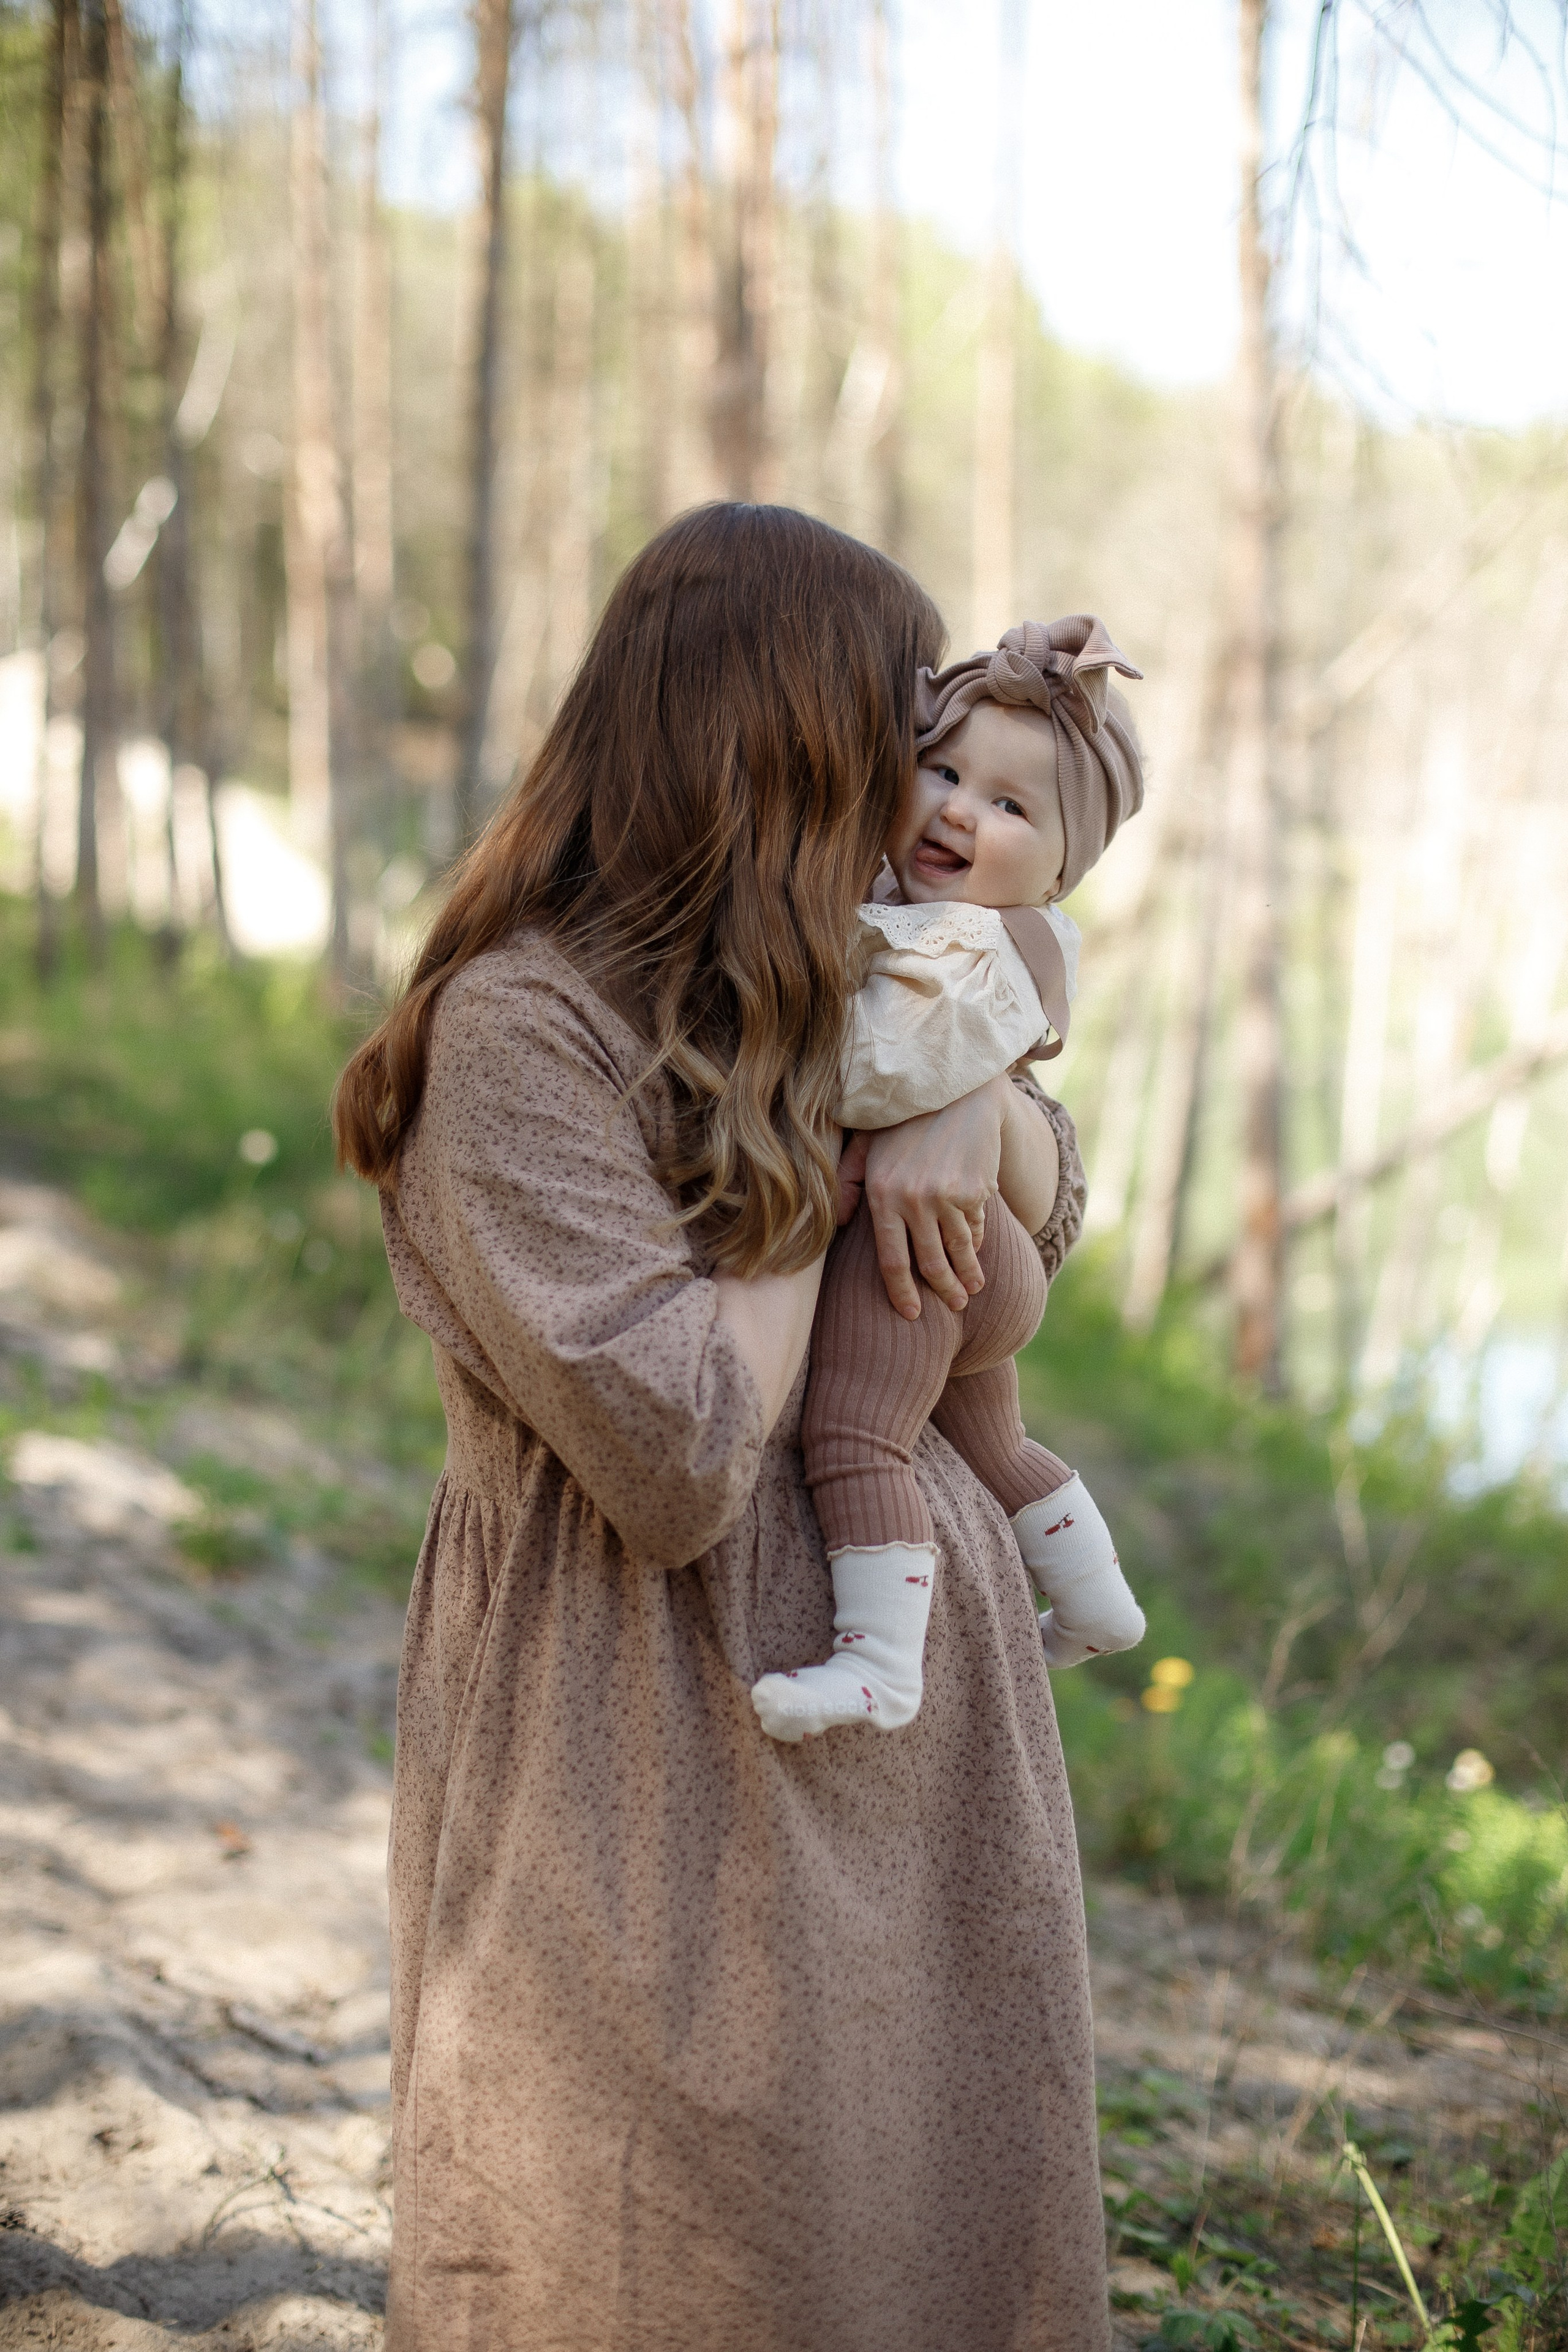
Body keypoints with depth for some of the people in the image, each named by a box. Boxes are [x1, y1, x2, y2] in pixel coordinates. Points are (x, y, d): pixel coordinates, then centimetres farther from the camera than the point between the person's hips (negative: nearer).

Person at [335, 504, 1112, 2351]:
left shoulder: (821, 1000, 7)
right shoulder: (518, 1030, -19)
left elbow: (1053, 1201, 17)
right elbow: (680, 1452, -25)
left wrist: (977, 1108, -6)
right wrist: (827, 1161, -12)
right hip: (665, 1761, -8)